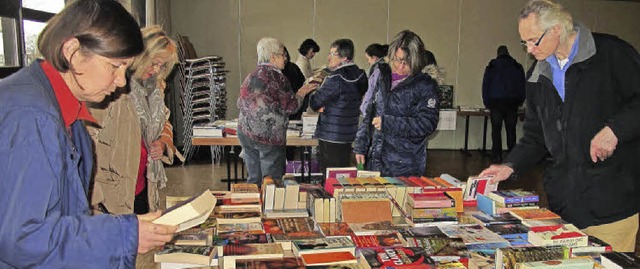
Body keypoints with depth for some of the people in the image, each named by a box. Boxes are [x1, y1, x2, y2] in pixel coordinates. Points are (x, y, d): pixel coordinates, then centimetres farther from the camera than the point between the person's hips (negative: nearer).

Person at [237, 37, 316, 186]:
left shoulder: (250, 77, 10)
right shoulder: (277, 77, -11)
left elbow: (240, 104, 15)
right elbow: (289, 107, -9)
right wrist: (301, 93, 6)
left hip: (245, 132, 7)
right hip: (269, 135, -7)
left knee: (253, 179, 13)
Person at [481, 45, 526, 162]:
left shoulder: (491, 66, 4)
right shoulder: (517, 67, 8)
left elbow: (485, 85, 1)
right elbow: (523, 86, 10)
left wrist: (486, 103, 5)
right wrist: (520, 102, 16)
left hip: (496, 102, -2)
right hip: (512, 103, 2)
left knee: (496, 130, 1)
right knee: (511, 130, 7)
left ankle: (497, 156, -1)